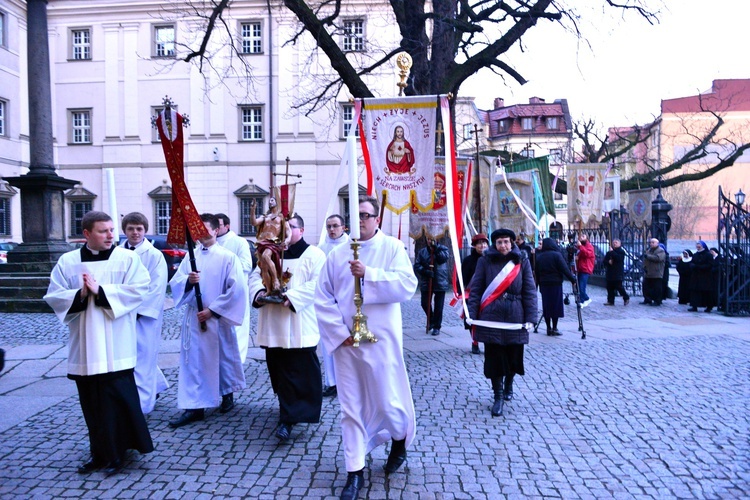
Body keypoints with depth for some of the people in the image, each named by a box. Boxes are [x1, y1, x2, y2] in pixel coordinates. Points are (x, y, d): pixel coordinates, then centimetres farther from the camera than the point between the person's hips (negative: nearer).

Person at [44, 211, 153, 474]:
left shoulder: (127, 258, -1)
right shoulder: (68, 262, 7)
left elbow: (138, 289, -12)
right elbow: (54, 296, 3)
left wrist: (100, 291, -17)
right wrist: (80, 295, -15)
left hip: (115, 345, -3)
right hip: (84, 345, 3)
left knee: (116, 398, -1)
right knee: (91, 401, 12)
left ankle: (117, 452, 15)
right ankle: (99, 452, 27)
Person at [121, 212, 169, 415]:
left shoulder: (154, 255, -7)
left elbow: (157, 288, -11)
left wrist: (138, 309, -17)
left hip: (145, 316, -5)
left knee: (142, 358, -2)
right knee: (143, 355, 15)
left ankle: (141, 404, 6)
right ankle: (157, 385, 37)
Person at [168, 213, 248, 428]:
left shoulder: (228, 257, -8)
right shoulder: (191, 256, 6)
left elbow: (237, 289, -14)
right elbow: (175, 283, 4)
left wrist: (213, 310, -16)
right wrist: (188, 280, -19)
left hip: (217, 318, -3)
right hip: (193, 317, 4)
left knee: (222, 357, 12)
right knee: (192, 361, 2)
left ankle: (227, 394, 35)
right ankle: (194, 407, 9)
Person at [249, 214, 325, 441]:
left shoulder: (314, 254, -2)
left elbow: (317, 284, -13)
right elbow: (256, 275, 12)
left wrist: (291, 297, -24)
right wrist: (260, 292, -10)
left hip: (300, 327, -6)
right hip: (274, 327, 6)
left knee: (301, 373, -6)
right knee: (279, 370, 12)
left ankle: (289, 418, -2)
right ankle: (288, 413, 28)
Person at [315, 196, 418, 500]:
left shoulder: (392, 247, -2)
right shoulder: (337, 254, 5)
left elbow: (407, 285, -15)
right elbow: (323, 297, 2)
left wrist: (368, 274, -22)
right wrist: (339, 332, -7)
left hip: (381, 340, -2)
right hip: (346, 342, 2)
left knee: (387, 401, 7)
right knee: (351, 408, 7)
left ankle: (400, 440, 40)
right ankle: (355, 472, 20)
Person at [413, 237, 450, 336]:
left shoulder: (442, 248, 4)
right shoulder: (422, 252, 6)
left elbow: (443, 258, -15)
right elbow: (416, 265, -1)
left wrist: (436, 249, -20)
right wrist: (425, 271, -17)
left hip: (440, 282, -2)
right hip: (426, 282, 2)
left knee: (438, 306, 0)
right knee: (425, 303, 5)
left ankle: (437, 327, 12)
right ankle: (431, 321, 32)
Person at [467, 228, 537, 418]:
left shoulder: (522, 262, 4)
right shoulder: (485, 261, 2)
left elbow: (530, 291, 2)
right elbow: (475, 289, 0)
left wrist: (530, 317, -5)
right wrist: (471, 313, -9)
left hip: (515, 317, 1)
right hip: (491, 317, -1)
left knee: (513, 355, 11)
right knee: (494, 357, 2)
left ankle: (508, 385, 41)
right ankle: (498, 397, 17)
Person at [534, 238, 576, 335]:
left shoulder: (539, 256, 5)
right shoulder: (557, 255, -9)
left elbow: (537, 273, 9)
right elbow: (565, 269, -11)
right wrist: (573, 279, -1)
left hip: (544, 284, 5)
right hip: (555, 284, -4)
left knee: (546, 306, 8)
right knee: (555, 306, 2)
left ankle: (549, 328, 13)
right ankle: (554, 329, 4)